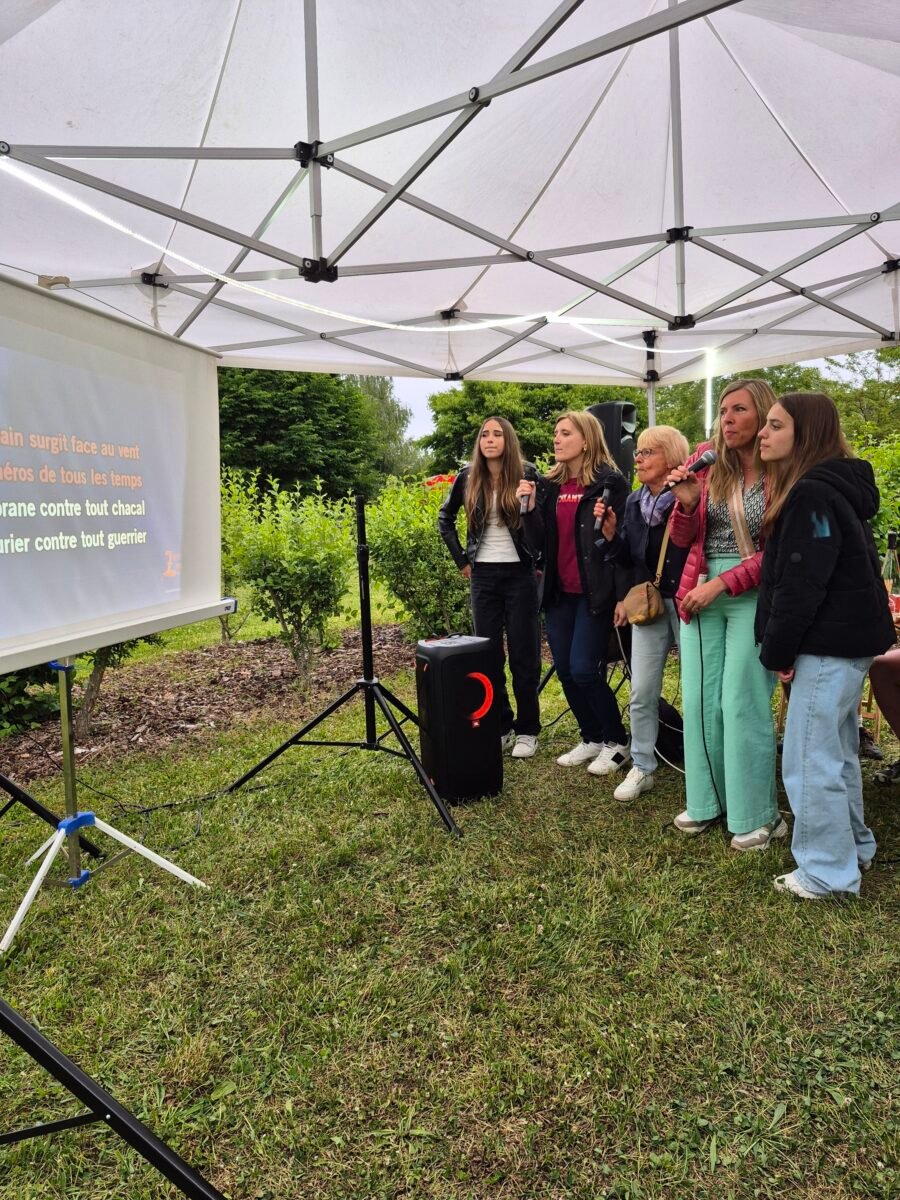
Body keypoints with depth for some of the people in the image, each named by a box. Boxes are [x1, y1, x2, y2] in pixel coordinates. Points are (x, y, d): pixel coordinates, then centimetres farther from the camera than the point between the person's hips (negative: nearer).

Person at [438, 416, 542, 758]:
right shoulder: (468, 477, 3)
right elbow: (445, 518, 15)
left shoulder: (527, 473, -5)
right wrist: (461, 559, 9)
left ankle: (527, 729, 14)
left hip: (520, 573, -3)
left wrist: (542, 561, -9)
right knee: (488, 653, 7)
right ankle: (500, 726, 19)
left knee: (523, 653, 3)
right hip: (483, 574, 3)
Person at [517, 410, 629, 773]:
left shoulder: (609, 482, -7)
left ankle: (617, 742, 12)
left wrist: (621, 595, -16)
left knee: (584, 670, -8)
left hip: (594, 591, -6)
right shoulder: (551, 485, 10)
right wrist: (530, 506, -10)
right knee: (565, 671, 8)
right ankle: (592, 738, 26)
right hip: (559, 591, 6)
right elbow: (538, 543, 6)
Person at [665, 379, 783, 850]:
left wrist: (721, 584, -14)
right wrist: (686, 502, -12)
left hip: (753, 595, -4)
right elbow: (682, 539, 7)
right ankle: (706, 801, 24)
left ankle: (757, 815, 15)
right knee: (700, 700, 9)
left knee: (742, 704, -1)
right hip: (700, 592, 5)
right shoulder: (707, 462, 3)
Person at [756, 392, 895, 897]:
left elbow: (802, 583, -22)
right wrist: (783, 645, 13)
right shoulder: (833, 487, 15)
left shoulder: (811, 494, -18)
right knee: (837, 751, 20)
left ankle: (827, 871, 9)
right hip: (850, 636, 11)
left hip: (828, 641, -11)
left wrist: (778, 649, -14)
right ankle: (853, 846, 34)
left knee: (810, 759, -2)